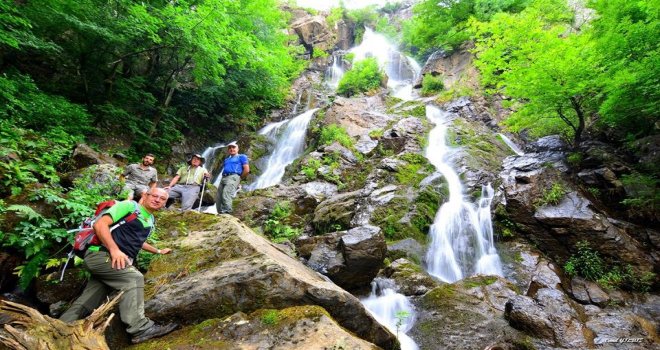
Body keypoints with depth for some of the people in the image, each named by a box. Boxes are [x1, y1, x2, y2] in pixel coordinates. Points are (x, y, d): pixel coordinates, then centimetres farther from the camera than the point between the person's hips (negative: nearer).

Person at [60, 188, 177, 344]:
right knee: (134, 278, -28)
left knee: (85, 304, 4)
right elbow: (100, 224, -15)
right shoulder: (128, 206, -4)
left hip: (120, 261, 9)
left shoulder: (150, 221, 22)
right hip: (101, 254, -9)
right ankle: (140, 328, -29)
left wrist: (158, 251, 49)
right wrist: (114, 249, -27)